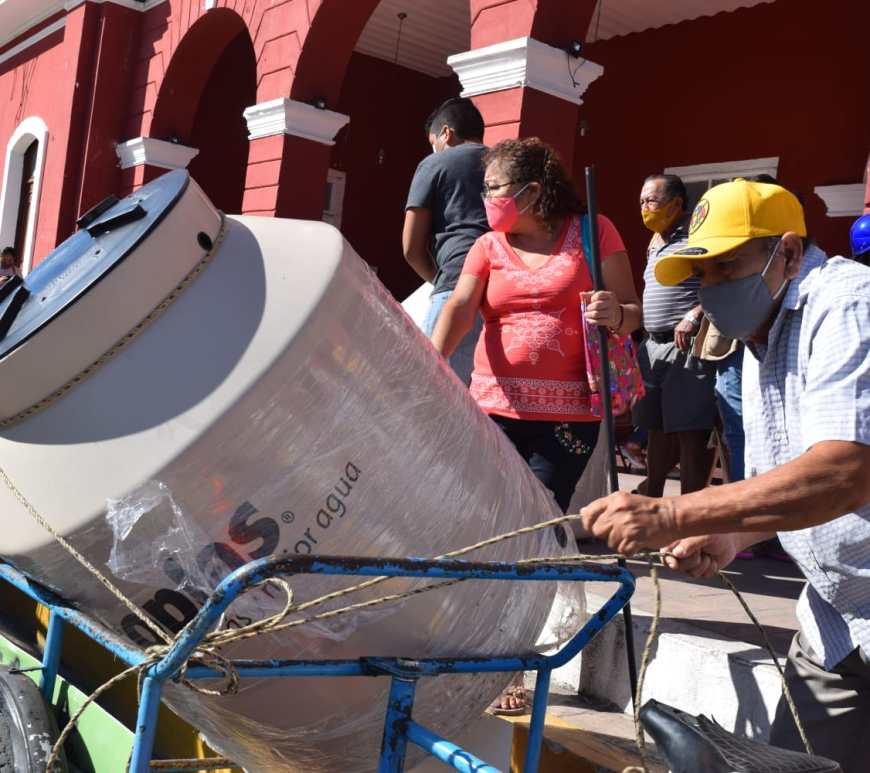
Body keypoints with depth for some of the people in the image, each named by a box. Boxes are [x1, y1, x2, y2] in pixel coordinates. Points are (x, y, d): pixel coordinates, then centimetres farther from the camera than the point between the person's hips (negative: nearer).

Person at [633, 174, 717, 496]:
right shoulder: (655, 244, 19)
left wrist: (694, 315, -23)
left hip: (688, 348, -9)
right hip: (654, 348, 9)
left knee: (690, 432, -5)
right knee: (657, 429, 16)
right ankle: (652, 494, 26)